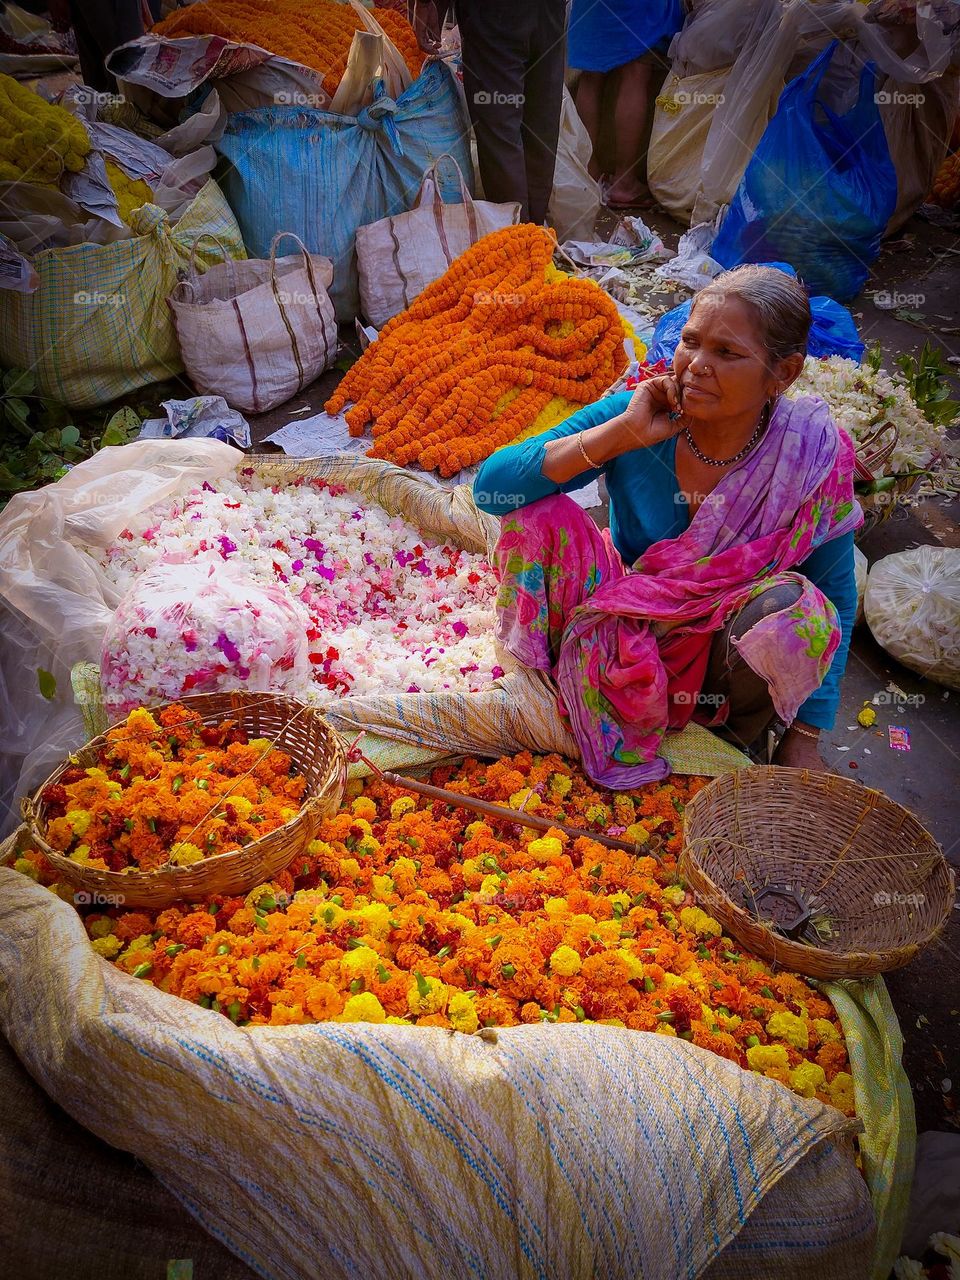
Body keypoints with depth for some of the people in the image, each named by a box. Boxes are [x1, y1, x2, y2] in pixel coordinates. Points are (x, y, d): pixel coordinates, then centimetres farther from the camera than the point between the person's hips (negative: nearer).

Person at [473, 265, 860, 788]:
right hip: (619, 637, 0)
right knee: (539, 513, -23)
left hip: (723, 658, 0)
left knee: (793, 605, -33)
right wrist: (624, 432, -31)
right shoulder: (635, 413, -16)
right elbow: (490, 486, -23)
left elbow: (836, 599, -6)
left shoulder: (812, 454, -16)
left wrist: (804, 737, -10)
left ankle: (737, 735, 0)